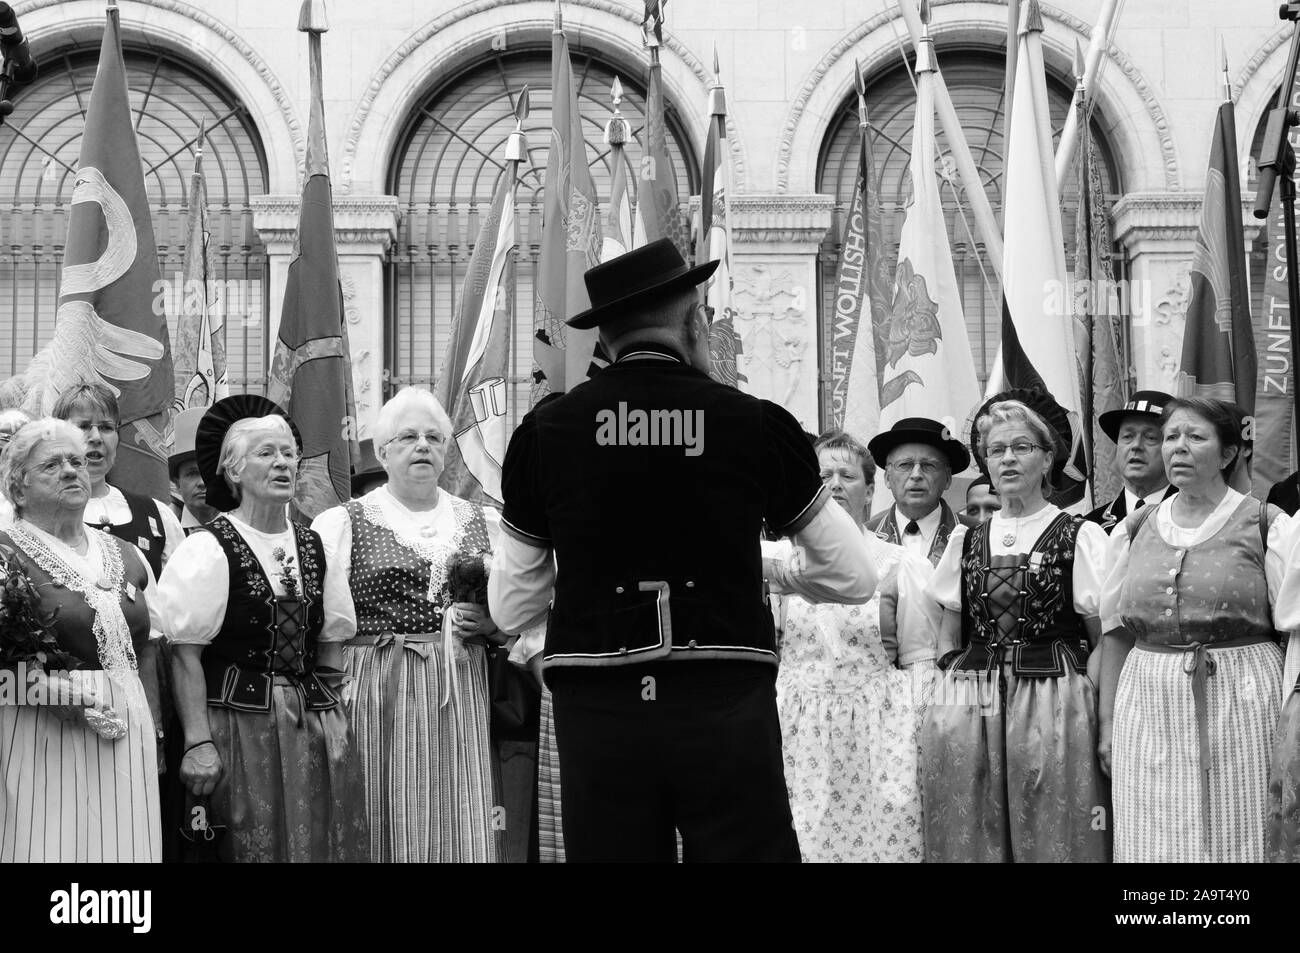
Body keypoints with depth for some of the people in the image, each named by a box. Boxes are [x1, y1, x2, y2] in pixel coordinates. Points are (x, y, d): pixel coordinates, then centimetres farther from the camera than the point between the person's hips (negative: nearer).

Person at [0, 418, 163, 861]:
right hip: (40, 739, -5)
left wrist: (150, 734, 11)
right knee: (47, 846, -6)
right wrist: (52, 689, -21)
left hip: (128, 738, 5)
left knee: (122, 847, 4)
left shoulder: (127, 558, 16)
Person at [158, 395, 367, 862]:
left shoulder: (313, 545, 10)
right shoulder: (209, 548, -9)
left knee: (324, 843, 7)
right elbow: (185, 654, -12)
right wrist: (198, 743, -18)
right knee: (257, 845, -1)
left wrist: (334, 715, 5)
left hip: (315, 725, 6)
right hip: (242, 727, -5)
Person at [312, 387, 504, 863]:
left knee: (461, 828, -1)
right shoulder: (343, 522, 6)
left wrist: (490, 623, 0)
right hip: (377, 695, -3)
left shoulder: (483, 523, 15)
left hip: (462, 696, 3)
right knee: (389, 824, -3)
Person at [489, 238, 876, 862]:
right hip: (726, 708, -1)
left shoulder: (545, 431, 2)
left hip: (598, 711, 1)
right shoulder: (756, 424, -1)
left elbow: (511, 610, 10)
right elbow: (855, 578, 8)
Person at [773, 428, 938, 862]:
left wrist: (914, 747, -5)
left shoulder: (901, 565, 5)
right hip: (798, 738, 1)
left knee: (879, 842, -6)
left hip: (874, 737, -1)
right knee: (800, 844, -4)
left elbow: (919, 663, 4)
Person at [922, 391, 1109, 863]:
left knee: (1053, 837, -3)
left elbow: (1103, 642, 0)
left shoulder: (1080, 536, 1)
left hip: (1053, 711, -3)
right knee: (971, 838, 4)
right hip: (967, 712, 4)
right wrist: (949, 694, 4)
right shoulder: (965, 541, 13)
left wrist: (1108, 721, -8)